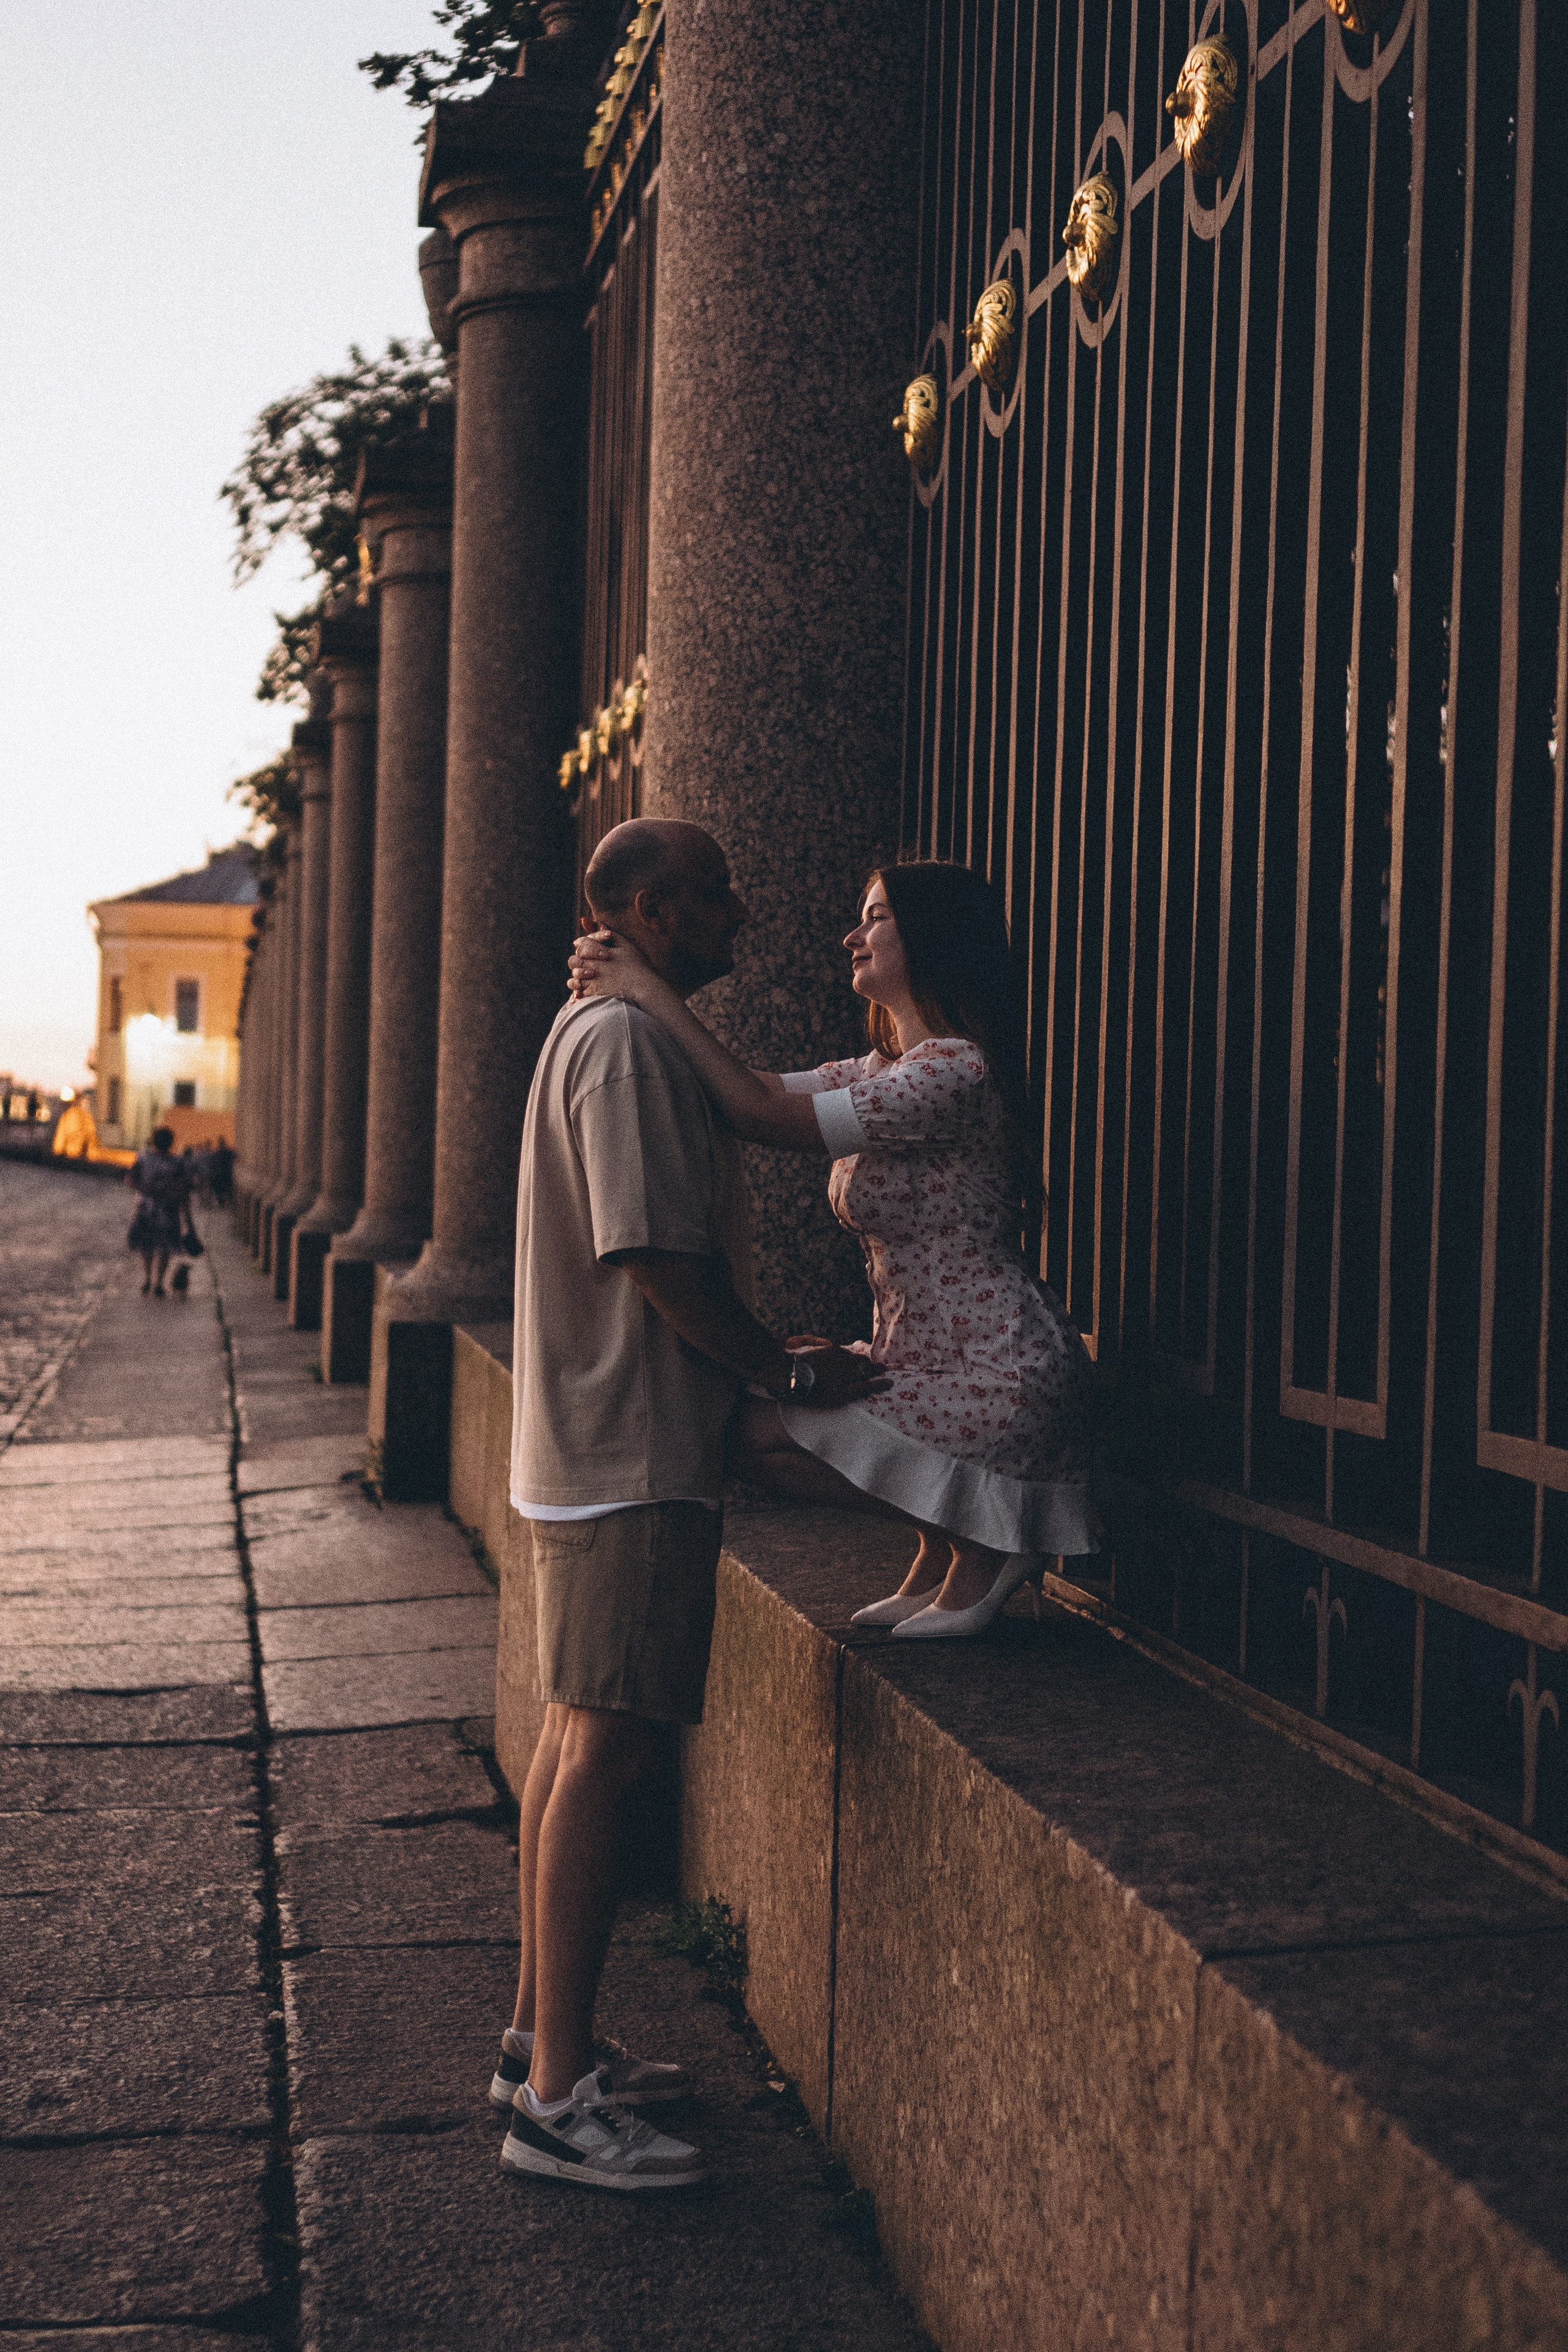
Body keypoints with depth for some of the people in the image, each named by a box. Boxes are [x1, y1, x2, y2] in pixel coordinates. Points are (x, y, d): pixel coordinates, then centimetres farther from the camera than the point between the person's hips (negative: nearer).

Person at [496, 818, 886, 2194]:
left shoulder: (617, 1037, 19)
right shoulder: (625, 1044, -15)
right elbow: (657, 1258, -20)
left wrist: (769, 1365, 17)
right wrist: (791, 1374, -10)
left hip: (598, 1448, 11)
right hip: (633, 1458, -11)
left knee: (579, 1743, 14)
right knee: (602, 1754, -9)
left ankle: (543, 2040, 23)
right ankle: (557, 2100, -4)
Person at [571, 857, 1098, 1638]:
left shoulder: (953, 1072, -20)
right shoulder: (881, 1071, 13)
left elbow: (764, 1116, -25)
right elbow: (754, 1092, 6)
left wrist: (653, 994, -20)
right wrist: (623, 984, -5)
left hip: (996, 1387, -10)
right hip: (926, 1362, 10)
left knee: (759, 1434, -12)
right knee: (746, 1395, 15)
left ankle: (975, 1545, 1)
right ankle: (939, 1557, 18)